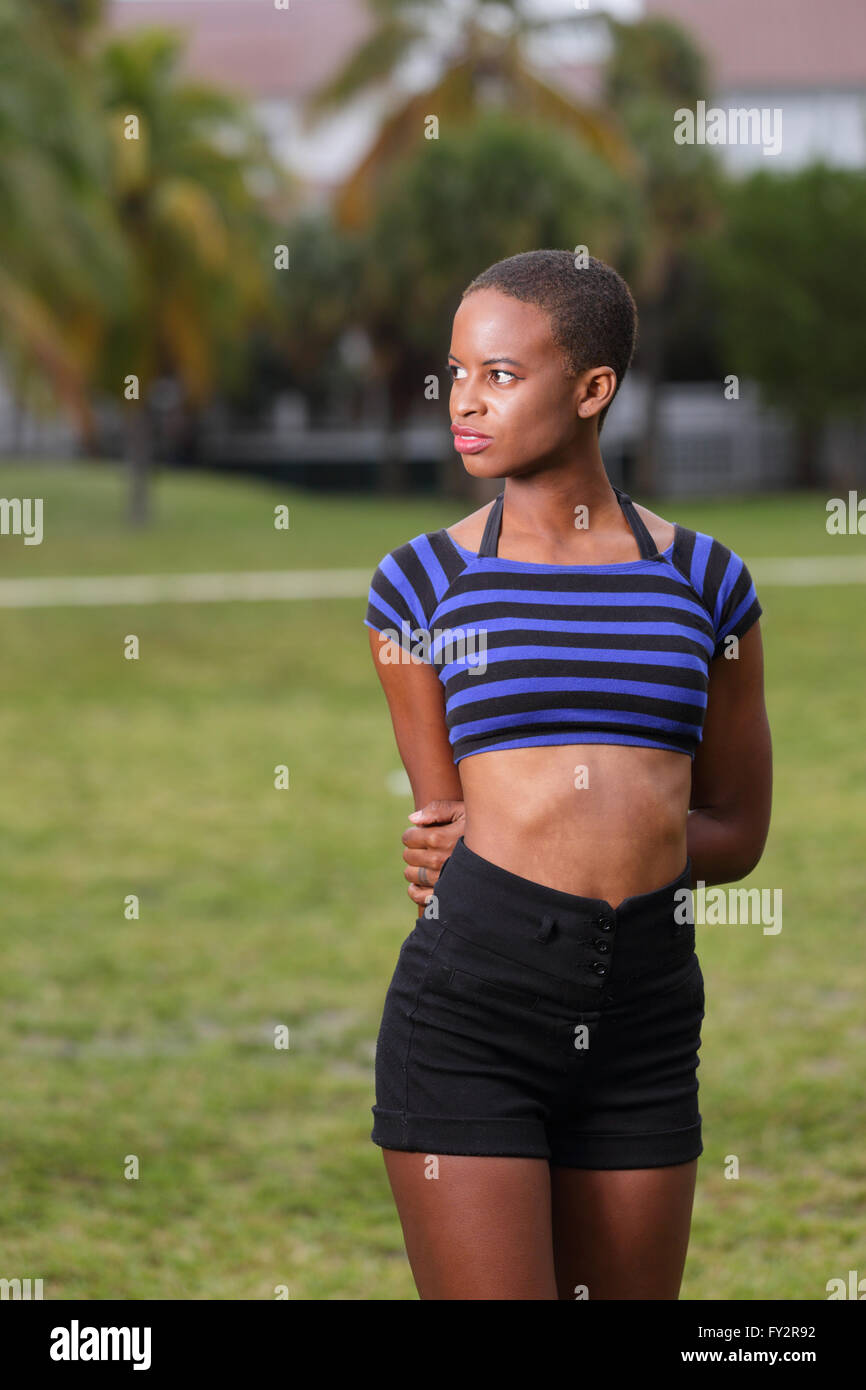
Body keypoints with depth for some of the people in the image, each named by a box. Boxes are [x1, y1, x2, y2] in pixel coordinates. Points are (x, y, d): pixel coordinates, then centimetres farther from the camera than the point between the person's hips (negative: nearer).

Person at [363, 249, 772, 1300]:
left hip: (646, 1023, 2)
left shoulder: (704, 581, 9)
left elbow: (737, 834, 12)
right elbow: (446, 819, 10)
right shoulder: (424, 581, 6)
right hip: (469, 1013, -2)